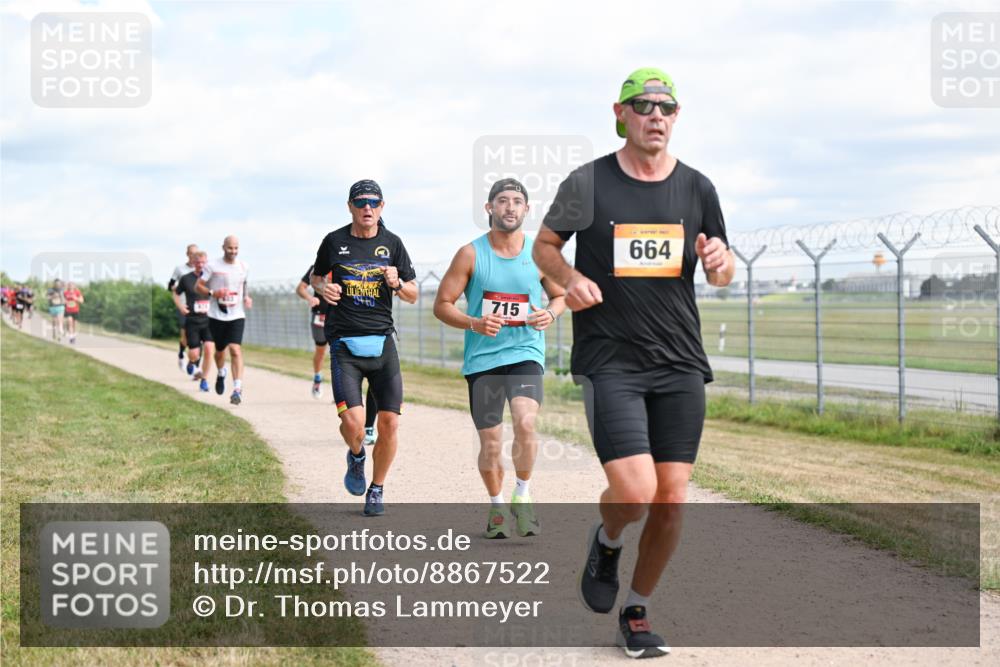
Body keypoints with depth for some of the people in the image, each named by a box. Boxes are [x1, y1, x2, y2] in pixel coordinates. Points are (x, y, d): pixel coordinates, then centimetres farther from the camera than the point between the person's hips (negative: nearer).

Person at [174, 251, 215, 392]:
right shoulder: (186, 279, 0)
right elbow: (176, 293, 15)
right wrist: (180, 307, -1)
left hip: (208, 320, 1)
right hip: (192, 321, -1)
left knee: (209, 348, -17)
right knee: (194, 354, -4)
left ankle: (204, 380, -1)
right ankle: (191, 363, 35)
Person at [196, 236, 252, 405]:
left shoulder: (243, 267, 6)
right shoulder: (212, 266, -5)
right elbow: (198, 286, -1)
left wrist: (247, 297, 4)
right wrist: (213, 293, -18)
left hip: (237, 315, 1)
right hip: (217, 315, -1)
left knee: (235, 349, -16)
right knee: (220, 351, 13)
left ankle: (237, 389, -20)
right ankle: (221, 373, 48)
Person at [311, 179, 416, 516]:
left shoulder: (392, 244, 7)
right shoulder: (334, 242, 4)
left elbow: (413, 295, 12)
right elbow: (316, 277, 21)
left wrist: (396, 283, -9)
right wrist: (324, 289, -2)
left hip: (382, 341, 2)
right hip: (344, 344, -2)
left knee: (389, 422, -3)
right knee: (353, 422, -16)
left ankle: (377, 489, 20)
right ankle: (356, 457, 20)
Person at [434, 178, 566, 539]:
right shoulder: (470, 254, -3)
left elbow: (561, 295, 16)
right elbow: (441, 305, -1)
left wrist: (550, 314, -7)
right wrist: (474, 323, -18)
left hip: (526, 353, 0)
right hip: (482, 358, 0)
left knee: (525, 423, -24)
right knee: (490, 444, 4)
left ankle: (522, 495, -1)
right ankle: (497, 506, 30)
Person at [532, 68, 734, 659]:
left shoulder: (697, 188, 7)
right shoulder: (588, 184, -2)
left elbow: (723, 274, 17)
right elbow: (544, 245, 11)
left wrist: (720, 262, -7)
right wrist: (570, 278, -10)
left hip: (681, 365, 3)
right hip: (610, 363, -3)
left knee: (671, 500, 0)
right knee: (635, 492, -17)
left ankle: (638, 611, 21)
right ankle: (607, 544, 20)